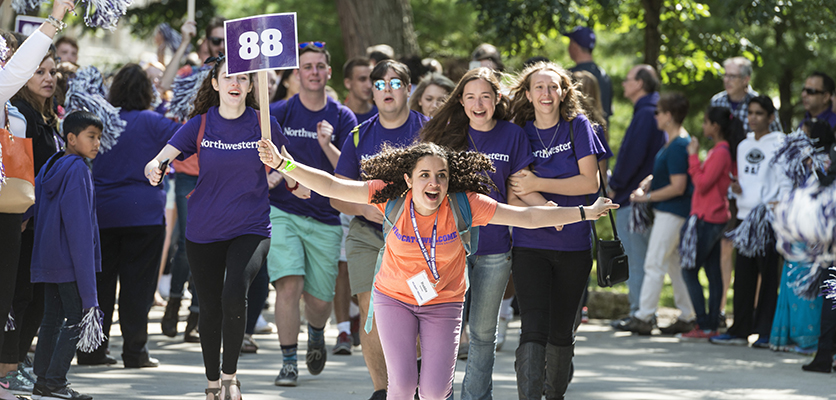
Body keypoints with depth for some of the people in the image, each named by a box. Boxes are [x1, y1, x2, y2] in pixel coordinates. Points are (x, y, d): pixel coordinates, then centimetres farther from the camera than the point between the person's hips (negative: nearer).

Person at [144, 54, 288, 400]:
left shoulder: (263, 123, -1)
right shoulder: (200, 125, -2)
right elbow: (161, 159, -9)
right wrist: (154, 169, -31)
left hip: (251, 229, -2)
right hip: (204, 232, 2)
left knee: (234, 296, -25)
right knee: (210, 308, 9)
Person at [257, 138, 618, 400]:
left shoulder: (464, 205, -19)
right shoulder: (391, 197, -19)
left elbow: (526, 217, -17)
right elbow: (331, 187, -20)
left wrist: (584, 213, -21)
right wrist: (285, 165, -30)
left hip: (443, 303, 0)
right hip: (394, 297, 0)